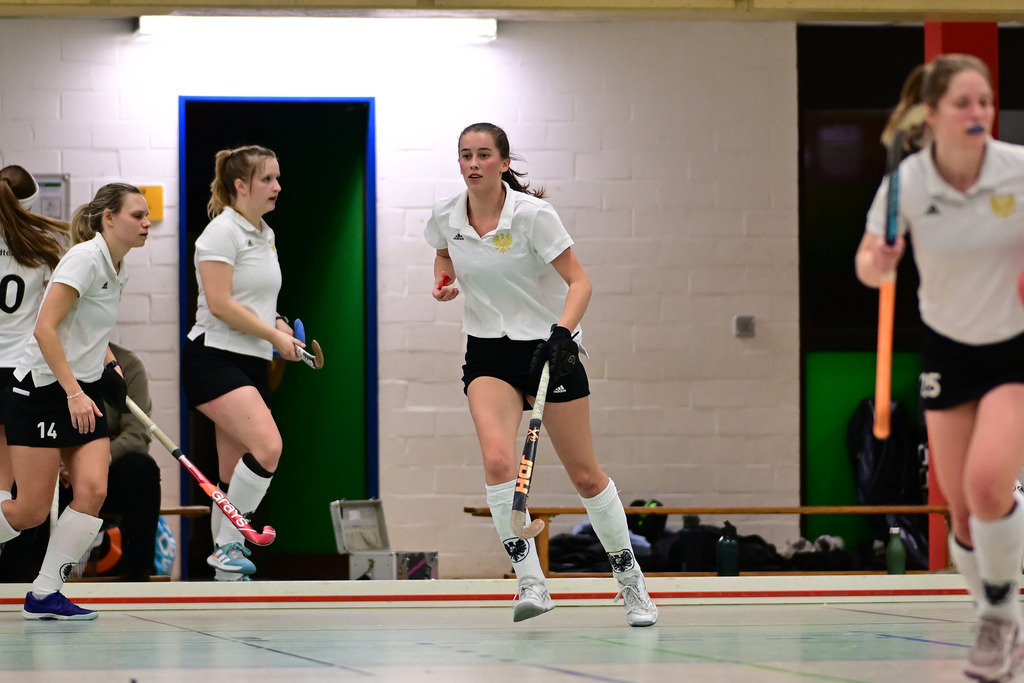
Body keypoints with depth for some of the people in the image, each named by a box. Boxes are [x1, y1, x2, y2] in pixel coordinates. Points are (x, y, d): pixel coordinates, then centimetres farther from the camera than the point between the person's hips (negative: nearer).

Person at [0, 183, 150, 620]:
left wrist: (109, 364, 11)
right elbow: (45, 328, -22)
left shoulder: (119, 271, 11)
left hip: (84, 393, 8)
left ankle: (44, 595, -3)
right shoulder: (85, 259, -15)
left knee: (92, 491, -10)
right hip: (42, 389, -8)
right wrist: (74, 393, -25)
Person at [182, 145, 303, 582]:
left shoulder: (264, 234, 17)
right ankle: (228, 545, -15)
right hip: (215, 359, -9)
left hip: (253, 364, 9)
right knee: (267, 447, -25)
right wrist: (273, 335, -14)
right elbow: (219, 304, -18)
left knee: (235, 474, 7)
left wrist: (281, 326, 10)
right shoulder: (223, 231, -11)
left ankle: (226, 570, 11)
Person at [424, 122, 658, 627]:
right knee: (497, 459, -23)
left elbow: (578, 281, -16)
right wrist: (444, 279, 0)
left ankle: (630, 582, 22)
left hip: (548, 347, -2)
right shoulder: (446, 217, -2)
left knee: (585, 474, 3)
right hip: (488, 352, 3)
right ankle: (531, 583, -18)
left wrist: (561, 332, -32)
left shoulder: (532, 215, -15)